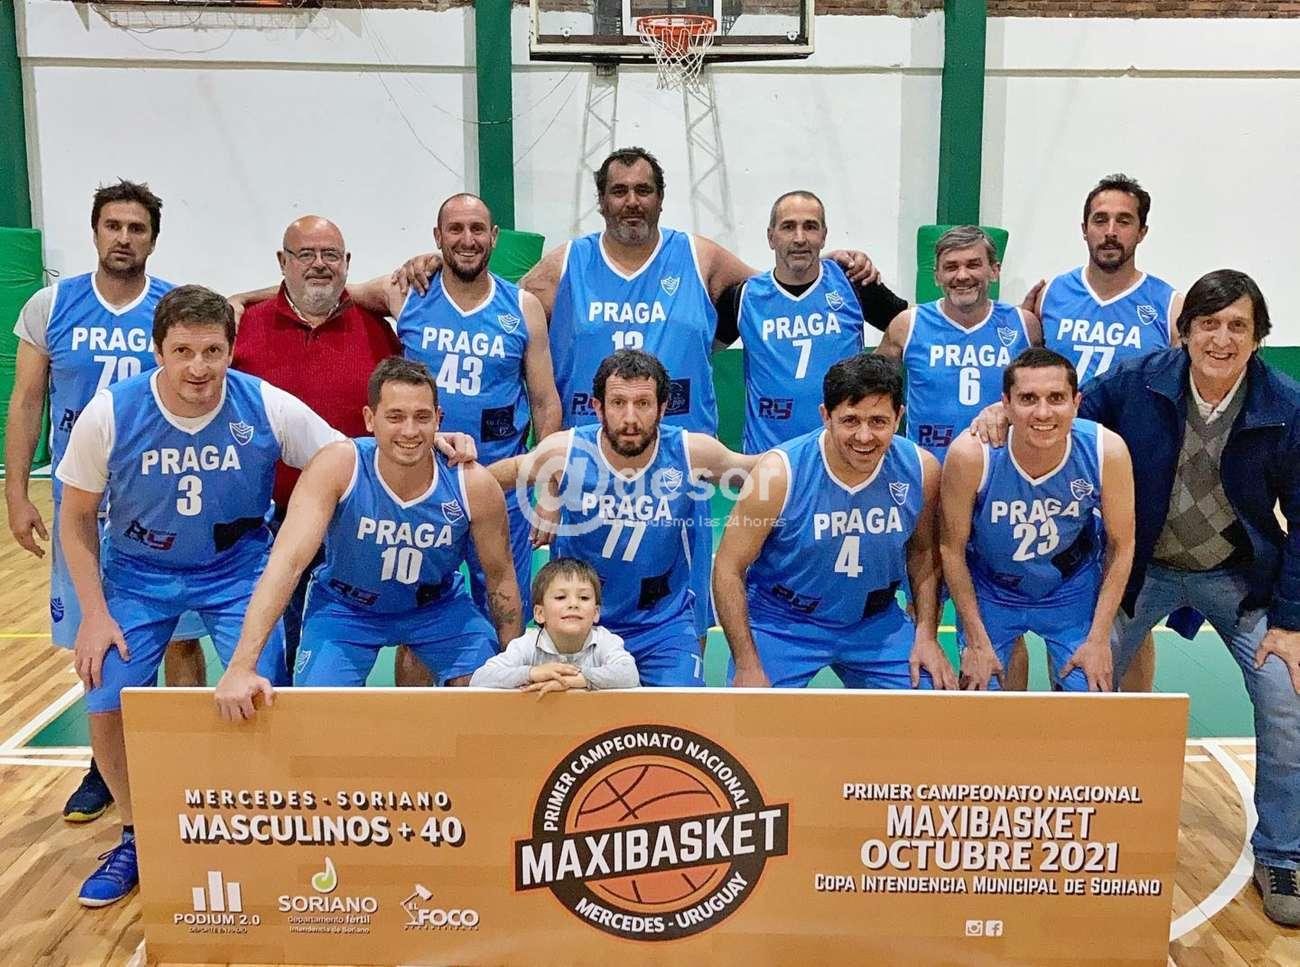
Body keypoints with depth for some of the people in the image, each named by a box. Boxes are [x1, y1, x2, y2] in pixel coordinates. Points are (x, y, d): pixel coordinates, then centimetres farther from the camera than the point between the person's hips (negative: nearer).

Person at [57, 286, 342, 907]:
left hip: (238, 570, -1)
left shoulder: (270, 409, -20)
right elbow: (77, 516, -5)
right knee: (107, 703, -9)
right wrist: (94, 612, -9)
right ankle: (136, 837, 18)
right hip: (138, 573, 1)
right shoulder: (110, 413, -19)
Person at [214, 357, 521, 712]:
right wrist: (242, 666, -40)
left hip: (439, 606, 1)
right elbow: (287, 561, -33)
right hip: (344, 606, -1)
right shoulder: (338, 466, -28)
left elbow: (500, 576, -8)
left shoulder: (474, 485, -24)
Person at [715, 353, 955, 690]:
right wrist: (748, 667, -18)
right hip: (781, 622, -3)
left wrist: (926, 635, 0)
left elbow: (923, 552, 7)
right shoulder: (779, 472, -23)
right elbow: (728, 569, -16)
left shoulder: (921, 469, -12)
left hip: (874, 621, 4)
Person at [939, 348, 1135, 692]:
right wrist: (977, 642, -12)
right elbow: (952, 548, -16)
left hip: (1074, 589, 1)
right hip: (988, 591, -1)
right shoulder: (971, 454, -29)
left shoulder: (1107, 451, -25)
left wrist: (1098, 639, -9)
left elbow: (1121, 546, -9)